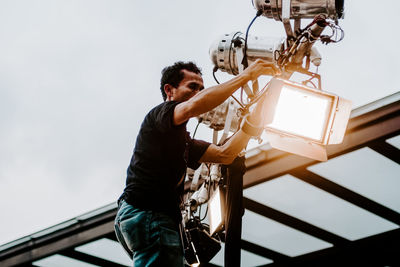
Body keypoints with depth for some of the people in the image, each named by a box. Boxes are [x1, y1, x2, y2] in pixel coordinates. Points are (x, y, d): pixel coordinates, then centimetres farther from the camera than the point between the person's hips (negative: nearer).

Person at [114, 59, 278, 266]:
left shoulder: (184, 141, 28)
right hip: (146, 213, -10)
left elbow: (225, 154, 16)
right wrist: (246, 75, -18)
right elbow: (193, 107, -23)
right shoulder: (159, 114, -1)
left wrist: (256, 114, 5)